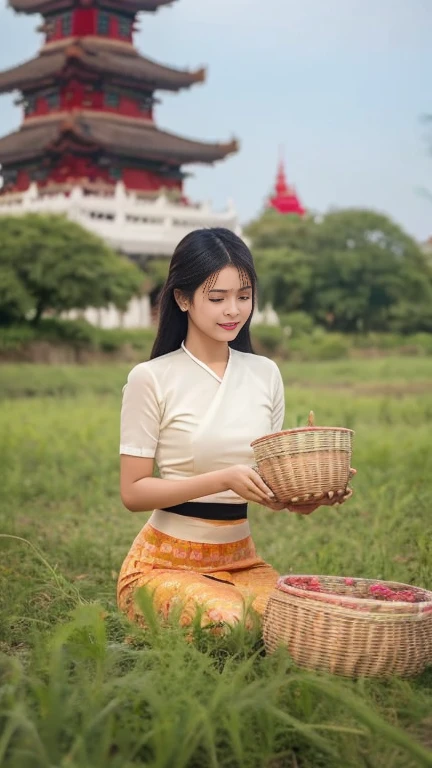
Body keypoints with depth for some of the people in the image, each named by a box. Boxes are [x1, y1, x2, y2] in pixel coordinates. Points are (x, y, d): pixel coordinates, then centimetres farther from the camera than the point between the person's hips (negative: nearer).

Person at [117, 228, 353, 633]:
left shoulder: (265, 374, 7)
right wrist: (223, 479, -22)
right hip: (166, 561, -4)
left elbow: (272, 479, 12)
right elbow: (133, 492, -10)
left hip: (241, 558, 5)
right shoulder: (151, 379, -8)